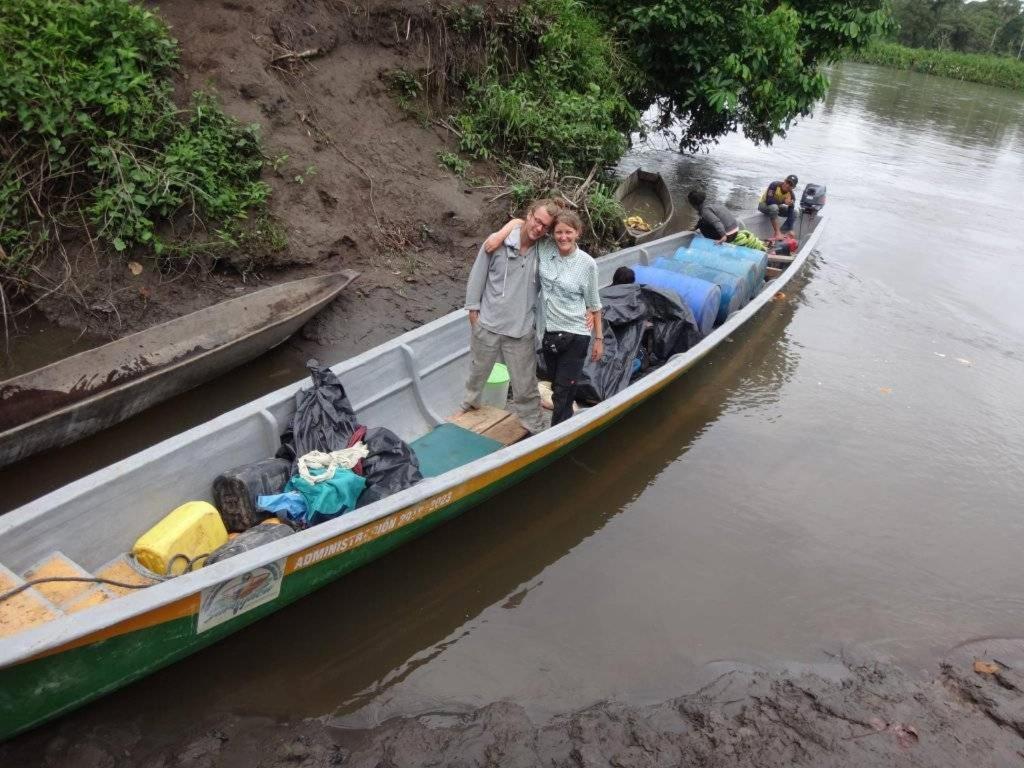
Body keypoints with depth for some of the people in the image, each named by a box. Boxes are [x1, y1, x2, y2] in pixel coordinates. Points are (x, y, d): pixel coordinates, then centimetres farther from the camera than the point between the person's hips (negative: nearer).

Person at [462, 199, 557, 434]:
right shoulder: (498, 242, -12)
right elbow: (478, 274, -1)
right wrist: (473, 308, 2)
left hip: (522, 329, 0)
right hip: (488, 324, 1)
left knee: (525, 384, 7)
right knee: (478, 370, 23)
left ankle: (536, 428, 23)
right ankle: (469, 403, 50)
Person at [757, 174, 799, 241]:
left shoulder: (791, 195, -16)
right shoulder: (774, 185, -27)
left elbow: (790, 212, -20)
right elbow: (769, 201, -35)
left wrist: (790, 230, -26)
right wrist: (784, 202, -33)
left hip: (777, 206, 5)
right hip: (764, 205, -5)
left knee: (794, 212, -12)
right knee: (773, 207, -38)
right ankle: (777, 233, -34)